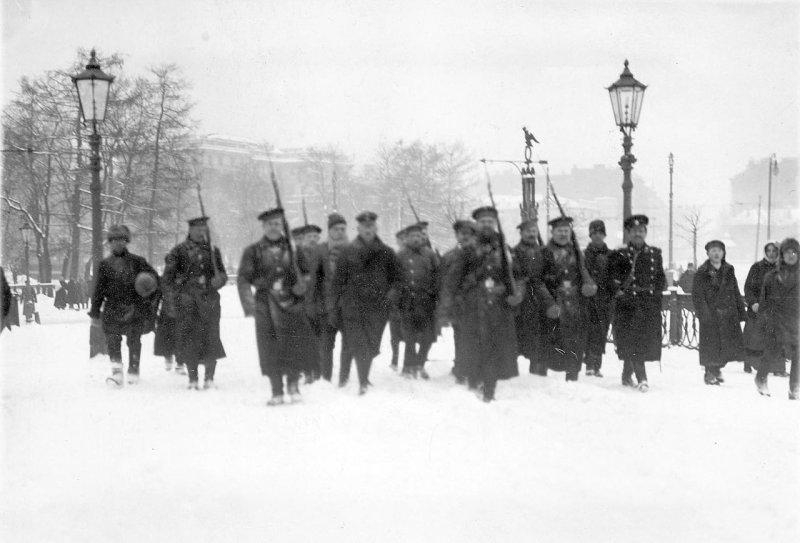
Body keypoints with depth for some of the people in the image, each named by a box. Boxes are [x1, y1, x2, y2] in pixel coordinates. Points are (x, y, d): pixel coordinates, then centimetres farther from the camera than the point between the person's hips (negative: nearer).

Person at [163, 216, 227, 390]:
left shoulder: (212, 250, 14)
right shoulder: (179, 251, 4)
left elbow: (222, 273, 18)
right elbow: (168, 278, 4)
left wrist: (218, 280, -4)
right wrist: (180, 292, -6)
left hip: (209, 300, 2)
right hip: (187, 302, -2)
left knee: (211, 337, -5)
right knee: (189, 339, -4)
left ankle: (209, 377, 5)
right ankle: (193, 379, 5)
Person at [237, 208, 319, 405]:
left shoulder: (292, 248, 11)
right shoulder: (253, 251, 6)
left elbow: (307, 272, 18)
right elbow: (243, 279, 3)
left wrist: (301, 285, -3)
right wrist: (249, 304, -9)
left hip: (292, 305, 1)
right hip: (266, 307, -1)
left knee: (298, 345, -9)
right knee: (270, 351, -2)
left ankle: (293, 383, 13)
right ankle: (277, 392, 8)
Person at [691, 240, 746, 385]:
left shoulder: (729, 270, 11)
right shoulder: (702, 272, -3)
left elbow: (736, 293, 15)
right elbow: (697, 295, -7)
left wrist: (741, 311, 9)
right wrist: (704, 312, -17)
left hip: (729, 314, 4)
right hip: (710, 314, -4)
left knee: (731, 344, 3)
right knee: (711, 344, -2)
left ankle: (717, 368, 22)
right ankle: (710, 372, 14)